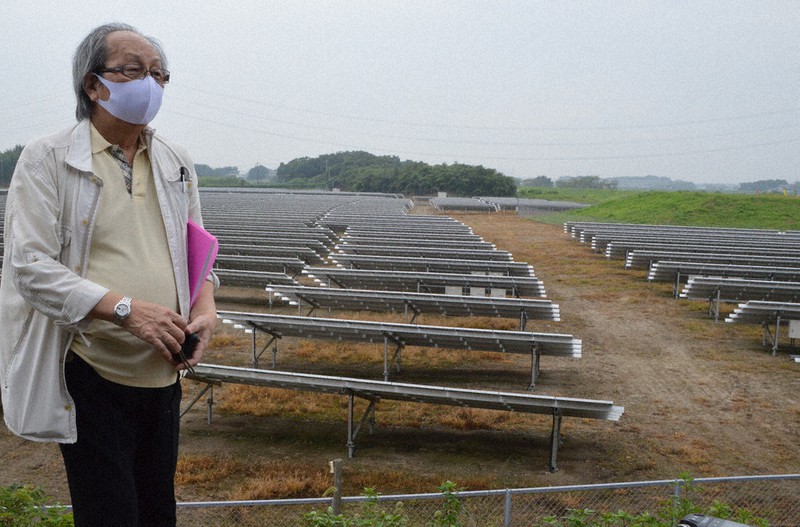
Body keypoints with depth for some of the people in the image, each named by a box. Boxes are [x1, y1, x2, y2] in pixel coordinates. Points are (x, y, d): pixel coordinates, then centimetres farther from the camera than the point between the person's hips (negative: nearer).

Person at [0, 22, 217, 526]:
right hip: (91, 374, -5)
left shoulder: (178, 161, 10)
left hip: (163, 371, 5)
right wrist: (126, 308, -24)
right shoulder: (48, 158, -6)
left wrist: (206, 304, -4)